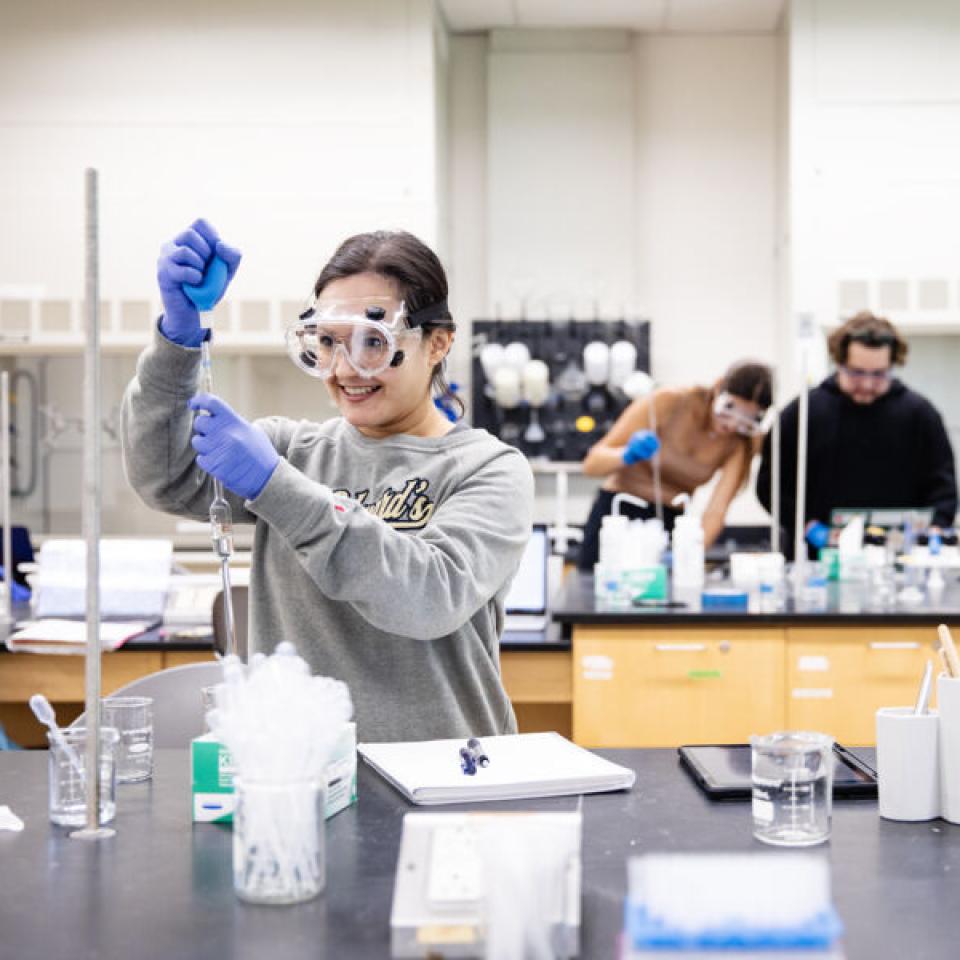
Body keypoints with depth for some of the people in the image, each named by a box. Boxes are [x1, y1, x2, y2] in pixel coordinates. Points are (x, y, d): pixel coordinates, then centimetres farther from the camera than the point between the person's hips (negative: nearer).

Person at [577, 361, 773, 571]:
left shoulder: (742, 443, -7)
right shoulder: (668, 402, -16)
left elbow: (716, 511, -17)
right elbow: (592, 464, -17)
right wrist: (627, 456, -37)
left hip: (670, 524, 2)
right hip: (617, 514, -2)